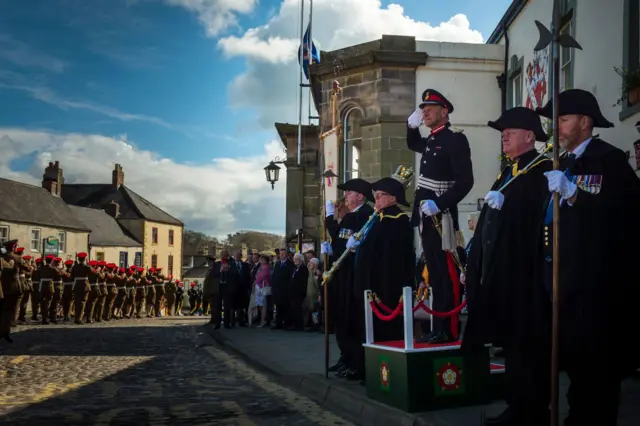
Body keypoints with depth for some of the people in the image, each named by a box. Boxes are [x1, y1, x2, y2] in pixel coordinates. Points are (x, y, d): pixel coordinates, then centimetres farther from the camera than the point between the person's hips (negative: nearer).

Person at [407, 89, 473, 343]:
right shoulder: (431, 141, 16)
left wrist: (438, 204, -23)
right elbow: (412, 145, 40)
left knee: (446, 276, -5)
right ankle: (438, 328, 17)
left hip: (441, 217, -9)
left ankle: (449, 331, 0)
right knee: (434, 275, 11)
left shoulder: (455, 140, -9)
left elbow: (465, 181, -17)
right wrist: (412, 124, 21)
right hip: (427, 219, 9)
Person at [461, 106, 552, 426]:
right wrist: (476, 265, 17)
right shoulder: (506, 173, 20)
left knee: (526, 345, -1)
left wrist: (504, 203, -26)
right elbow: (490, 221, 20)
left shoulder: (542, 171, -7)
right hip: (499, 272, 9)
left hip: (525, 272, -9)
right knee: (509, 342, 13)